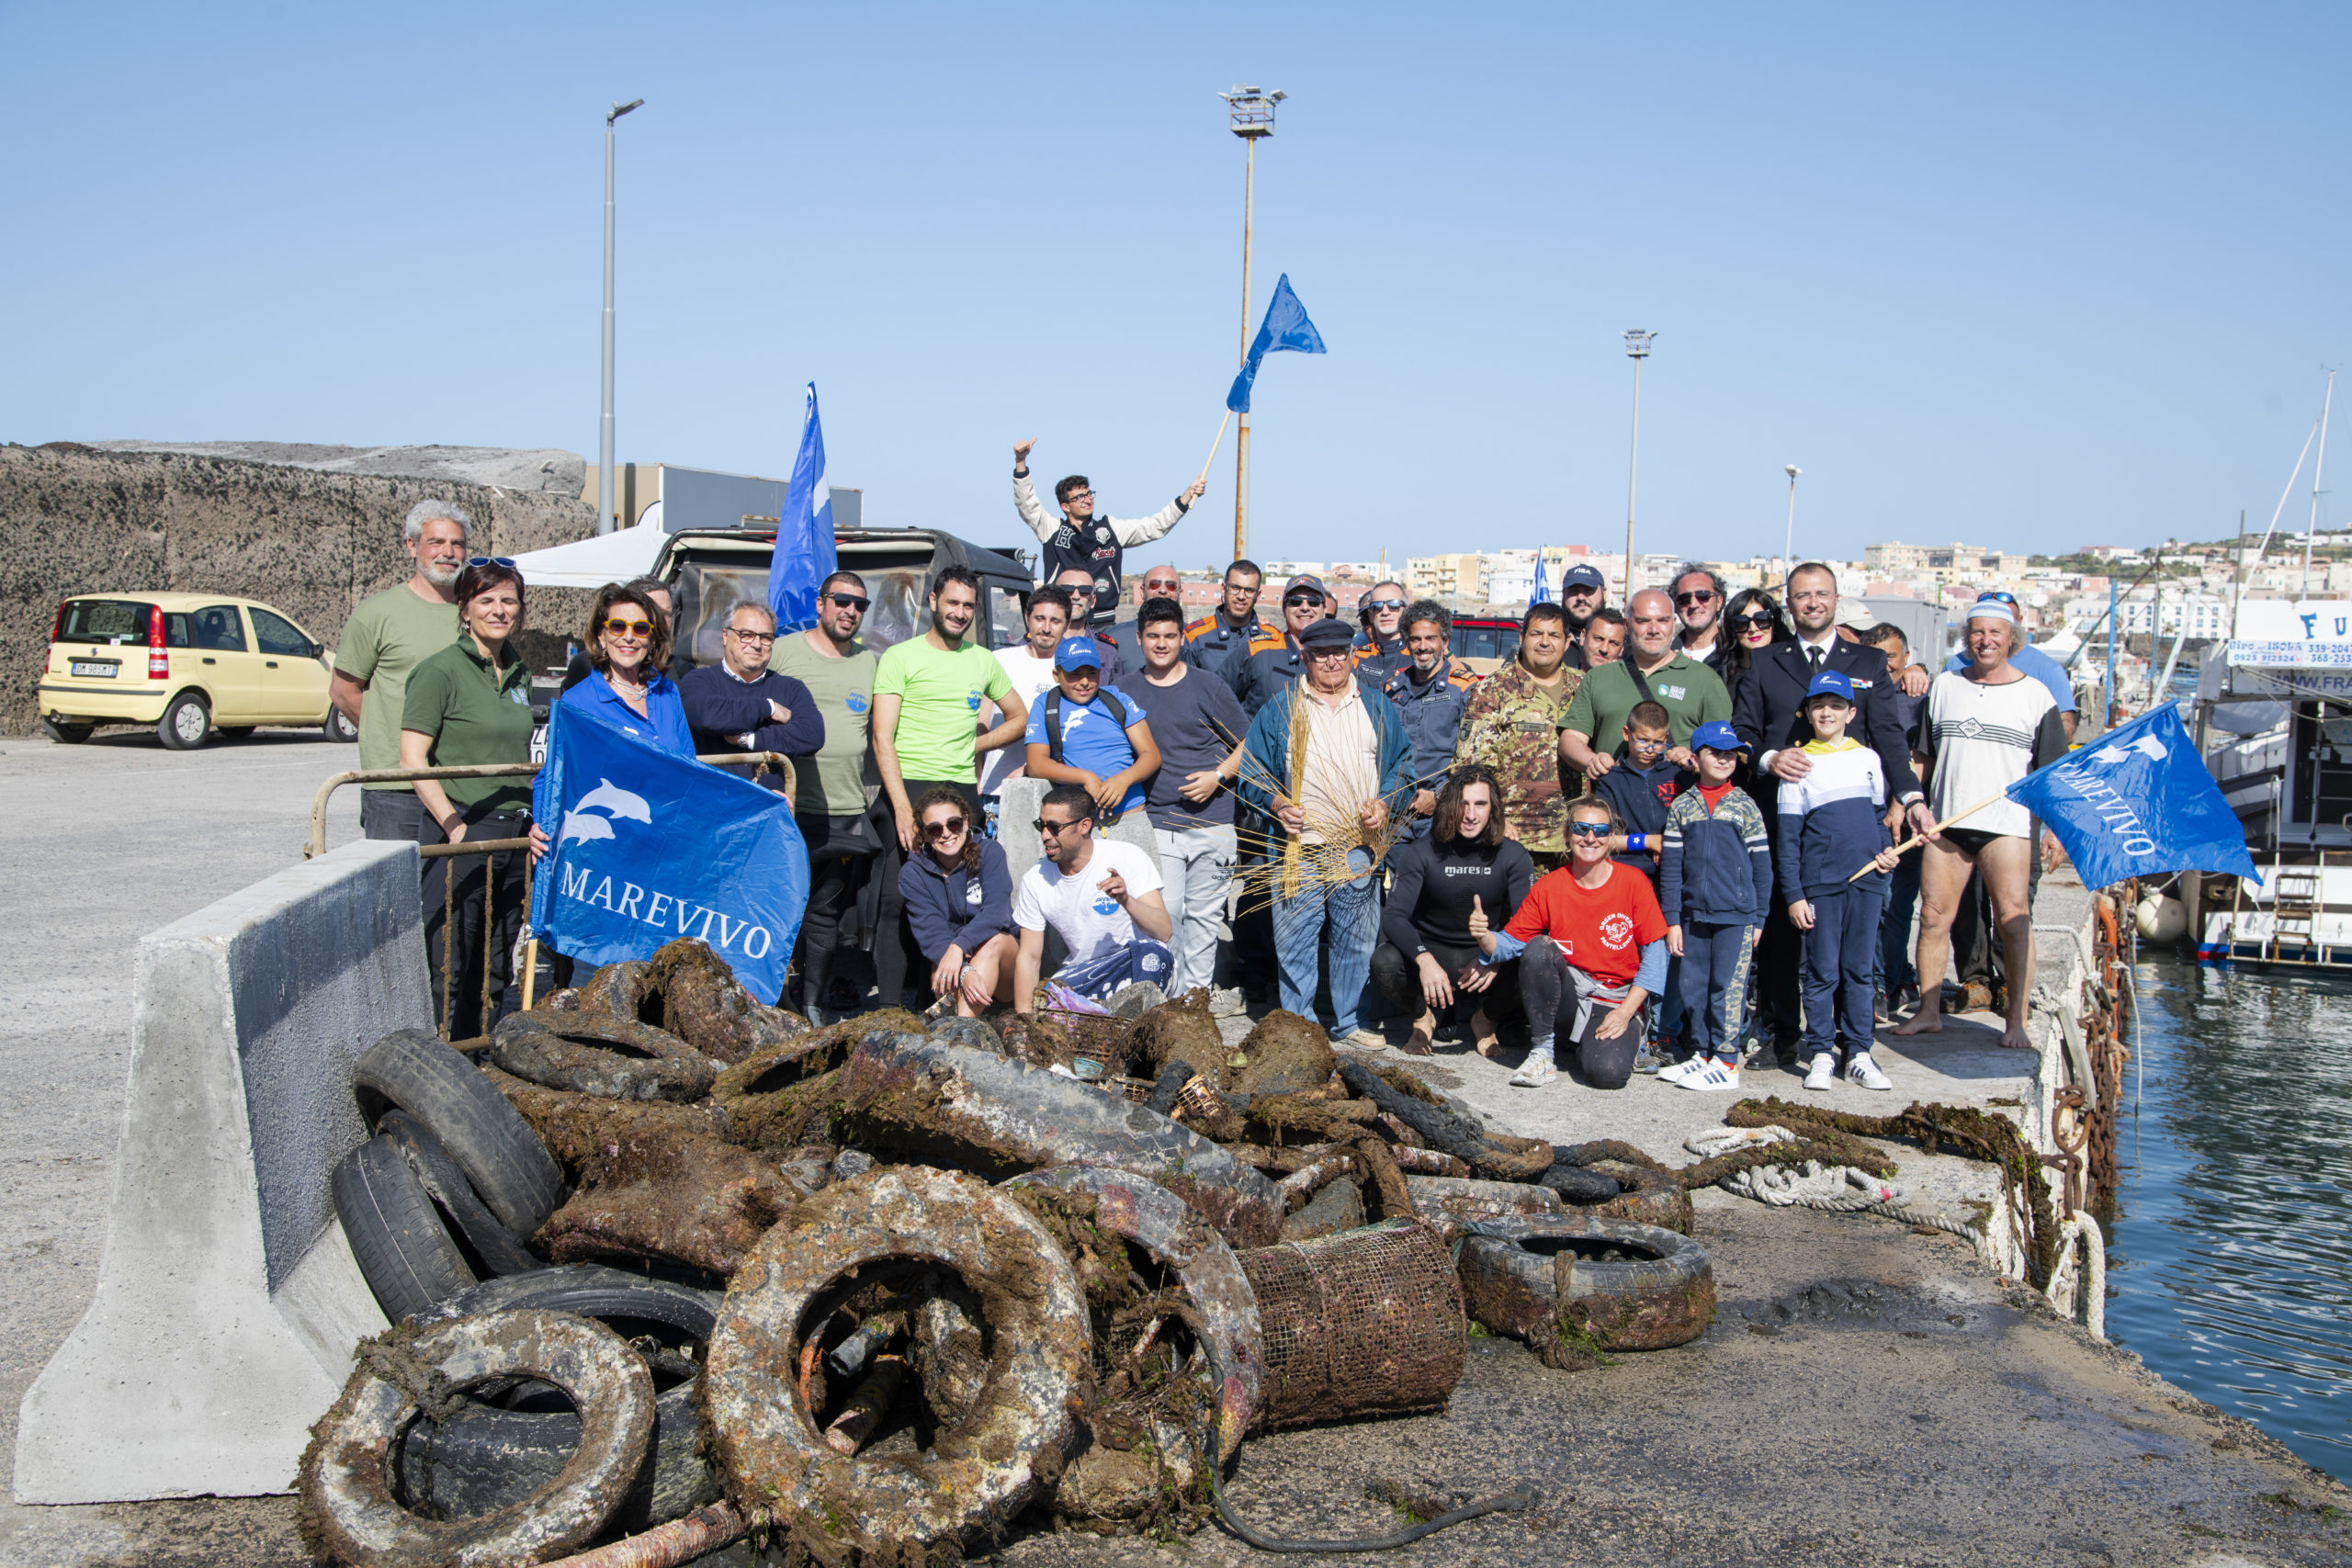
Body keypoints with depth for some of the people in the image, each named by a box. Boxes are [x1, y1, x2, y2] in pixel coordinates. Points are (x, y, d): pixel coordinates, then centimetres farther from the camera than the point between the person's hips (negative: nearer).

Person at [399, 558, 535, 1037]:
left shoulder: (519, 674, 14)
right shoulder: (440, 670, -7)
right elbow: (412, 759, -11)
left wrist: (533, 821, 12)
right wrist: (453, 826, -17)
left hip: (514, 835, 7)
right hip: (463, 833, -7)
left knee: (496, 972, 12)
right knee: (450, 970, -5)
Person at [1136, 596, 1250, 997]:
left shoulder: (1207, 686, 3)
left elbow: (1248, 744, 7)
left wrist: (1218, 776, -7)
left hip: (1212, 821, 0)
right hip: (1158, 823, 0)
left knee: (1204, 914, 4)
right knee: (1165, 912, -7)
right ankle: (1172, 998, 3)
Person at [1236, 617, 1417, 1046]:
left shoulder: (1378, 708, 12)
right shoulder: (1280, 708, 7)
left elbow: (1402, 766, 14)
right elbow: (1252, 771, 7)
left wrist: (1384, 804, -3)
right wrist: (1277, 804, -9)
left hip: (1360, 846, 2)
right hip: (1298, 844, -2)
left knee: (1356, 941, 7)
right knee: (1295, 941, -1)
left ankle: (1348, 1023, 19)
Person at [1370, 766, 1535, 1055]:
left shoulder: (1513, 855, -5)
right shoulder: (1421, 853, -8)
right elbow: (1394, 916, -17)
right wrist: (1424, 960, -37)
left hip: (1486, 955, 1)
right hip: (1431, 952, -1)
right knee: (1384, 962, -33)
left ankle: (1485, 1018, 4)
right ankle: (1424, 1016, 3)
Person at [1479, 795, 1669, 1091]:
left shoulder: (1634, 883, -6)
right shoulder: (1548, 888, -2)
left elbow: (1654, 954, -5)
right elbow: (1509, 943, -2)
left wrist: (1625, 1012, -12)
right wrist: (1485, 936, -26)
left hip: (1617, 999, -2)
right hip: (1566, 993, 2)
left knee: (1608, 1072, -30)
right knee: (1537, 947, -29)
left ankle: (1593, 1043, 9)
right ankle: (1542, 1050, -15)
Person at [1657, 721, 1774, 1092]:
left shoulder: (1744, 806, 5)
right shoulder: (1681, 807, 8)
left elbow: (1761, 866, 7)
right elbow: (1670, 866, 7)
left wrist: (1759, 918, 3)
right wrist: (1672, 920, 2)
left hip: (1735, 916, -3)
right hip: (1693, 915, 3)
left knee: (1728, 988, -4)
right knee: (1693, 988, 6)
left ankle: (1726, 1063, 2)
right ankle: (1702, 1055, 18)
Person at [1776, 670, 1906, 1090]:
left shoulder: (1868, 758, 11)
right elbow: (1788, 838, -1)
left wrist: (1887, 850, 2)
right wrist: (1793, 894, -6)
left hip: (1866, 881, 3)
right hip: (1820, 882, -3)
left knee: (1860, 970, 6)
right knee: (1822, 972, -1)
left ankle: (1858, 1053, 13)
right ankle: (1821, 1055, 7)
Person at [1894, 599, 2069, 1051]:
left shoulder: (2035, 694, 6)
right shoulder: (1943, 686, 13)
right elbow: (1928, 758, 19)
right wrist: (1915, 805, 12)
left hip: (2007, 822, -3)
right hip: (1944, 822, 3)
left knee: (2013, 919, -10)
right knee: (1934, 915, 1)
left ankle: (2017, 1022, -6)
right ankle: (1928, 1012, 11)